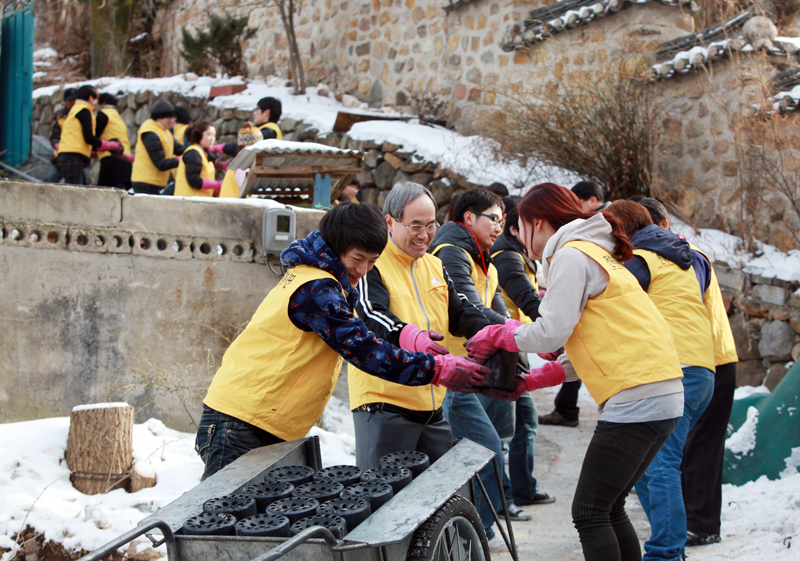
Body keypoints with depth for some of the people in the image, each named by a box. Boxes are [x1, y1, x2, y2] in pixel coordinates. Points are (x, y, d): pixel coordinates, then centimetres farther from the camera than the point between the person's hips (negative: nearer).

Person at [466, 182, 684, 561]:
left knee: (589, 513, -6)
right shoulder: (596, 256, 25)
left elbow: (551, 333, -14)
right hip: (663, 399, 10)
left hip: (636, 399, -10)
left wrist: (496, 336, 2)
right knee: (608, 511, 16)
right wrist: (530, 383, 17)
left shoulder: (571, 256, -6)